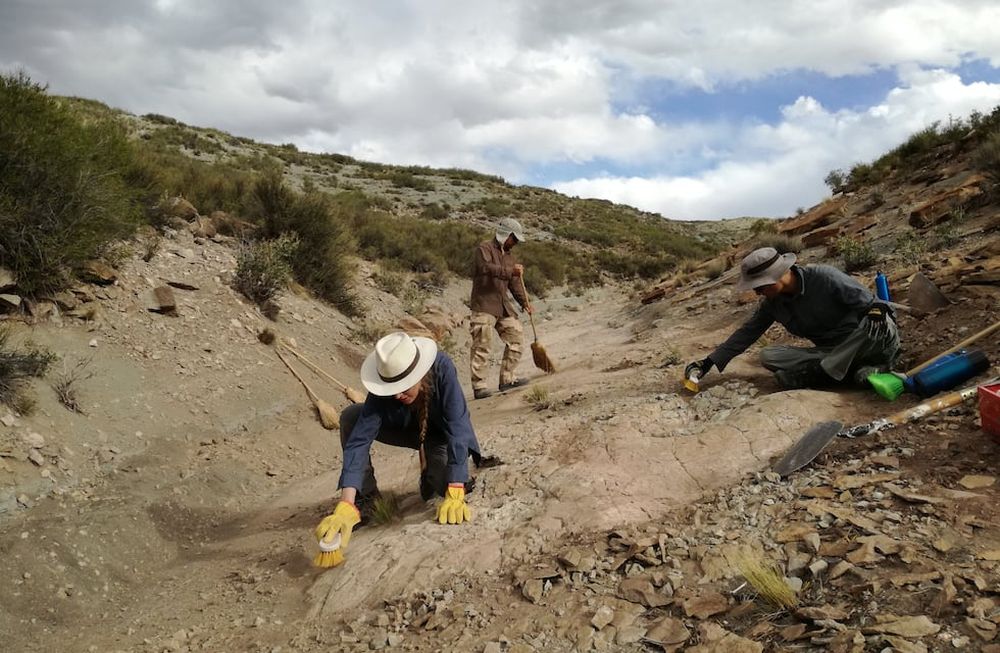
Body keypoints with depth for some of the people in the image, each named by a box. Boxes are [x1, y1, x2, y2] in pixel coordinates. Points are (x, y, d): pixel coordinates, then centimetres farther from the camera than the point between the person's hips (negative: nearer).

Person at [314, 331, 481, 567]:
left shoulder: (442, 369, -37)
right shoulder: (383, 389, -31)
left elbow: (457, 428, -40)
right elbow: (359, 439, -38)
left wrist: (455, 496, -47)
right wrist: (346, 505, -50)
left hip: (440, 433, -2)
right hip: (407, 429, 2)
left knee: (445, 481, -31)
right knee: (350, 417, -23)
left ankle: (431, 476, 7)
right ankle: (365, 498, -9)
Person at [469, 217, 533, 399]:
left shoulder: (507, 255, 20)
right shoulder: (485, 248, -5)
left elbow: (514, 282, 18)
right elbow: (486, 268, -25)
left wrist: (524, 302, 6)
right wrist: (511, 271, -33)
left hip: (503, 305, 9)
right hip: (484, 304, -8)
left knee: (516, 335, 8)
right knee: (482, 345, -10)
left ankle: (507, 379, 16)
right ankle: (479, 386, -6)